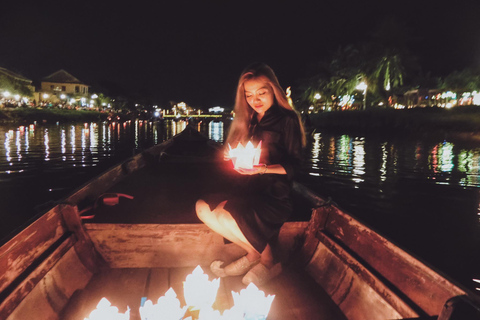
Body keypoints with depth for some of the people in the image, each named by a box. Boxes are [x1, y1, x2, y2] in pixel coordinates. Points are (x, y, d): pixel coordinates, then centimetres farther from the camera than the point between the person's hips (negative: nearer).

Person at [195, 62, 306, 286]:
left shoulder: (287, 120, -5)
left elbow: (294, 165, -9)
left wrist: (264, 169, -25)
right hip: (247, 190, 7)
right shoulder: (247, 121, 14)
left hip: (274, 195, -7)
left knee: (224, 219, -24)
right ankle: (253, 253, 4)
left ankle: (269, 262, 2)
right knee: (203, 207, -9)